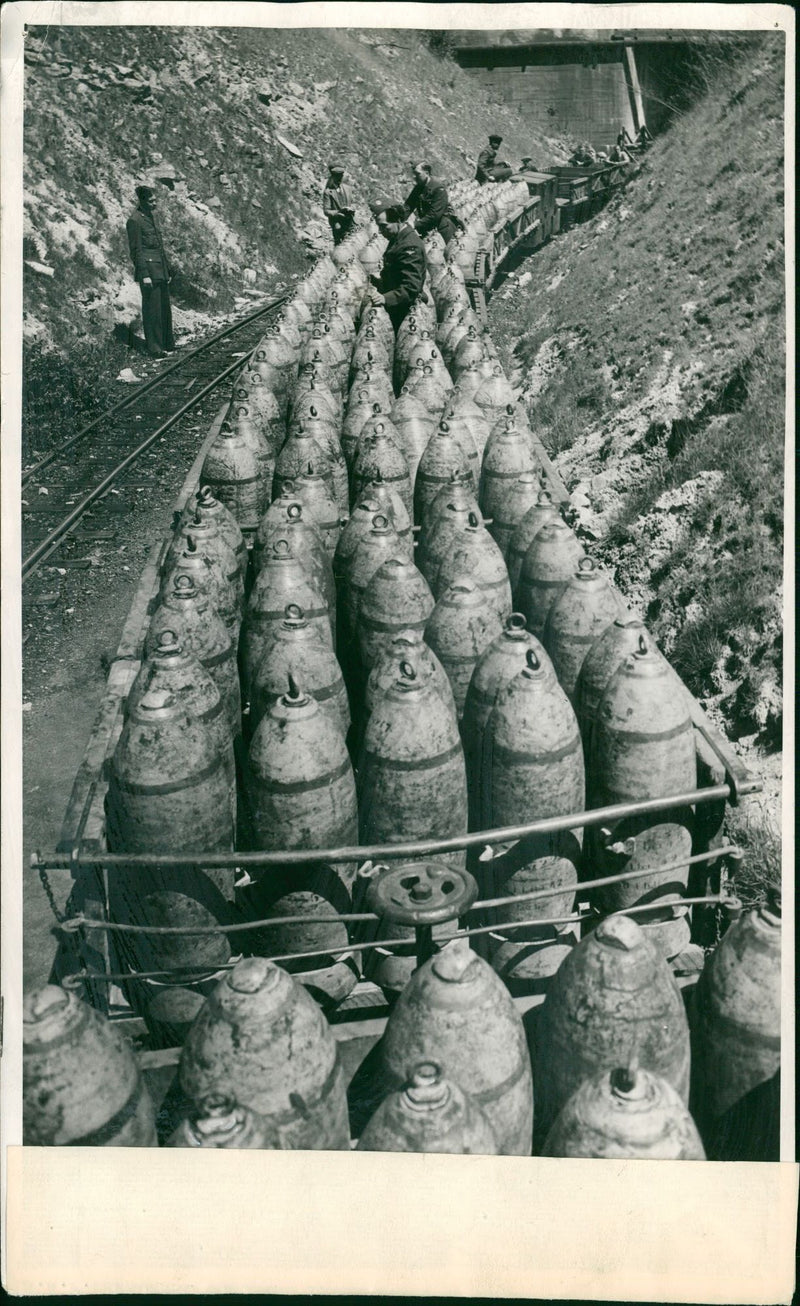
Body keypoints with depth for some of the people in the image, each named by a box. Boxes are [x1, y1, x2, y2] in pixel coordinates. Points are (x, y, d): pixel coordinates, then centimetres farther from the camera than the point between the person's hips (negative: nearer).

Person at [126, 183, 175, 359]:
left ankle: (167, 344, 24)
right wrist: (144, 275, -17)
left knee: (165, 307, 13)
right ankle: (154, 348, 2)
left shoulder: (149, 216, 16)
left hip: (161, 270, 9)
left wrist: (168, 268, 21)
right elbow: (136, 250, -13)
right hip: (149, 270, -9)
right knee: (152, 309, -4)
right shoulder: (134, 221, -11)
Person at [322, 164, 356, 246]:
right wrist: (338, 212, -29)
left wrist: (351, 209, -8)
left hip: (350, 223, 5)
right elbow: (326, 211, -12)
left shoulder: (347, 188, 8)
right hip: (337, 224, -5)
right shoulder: (328, 192, -9)